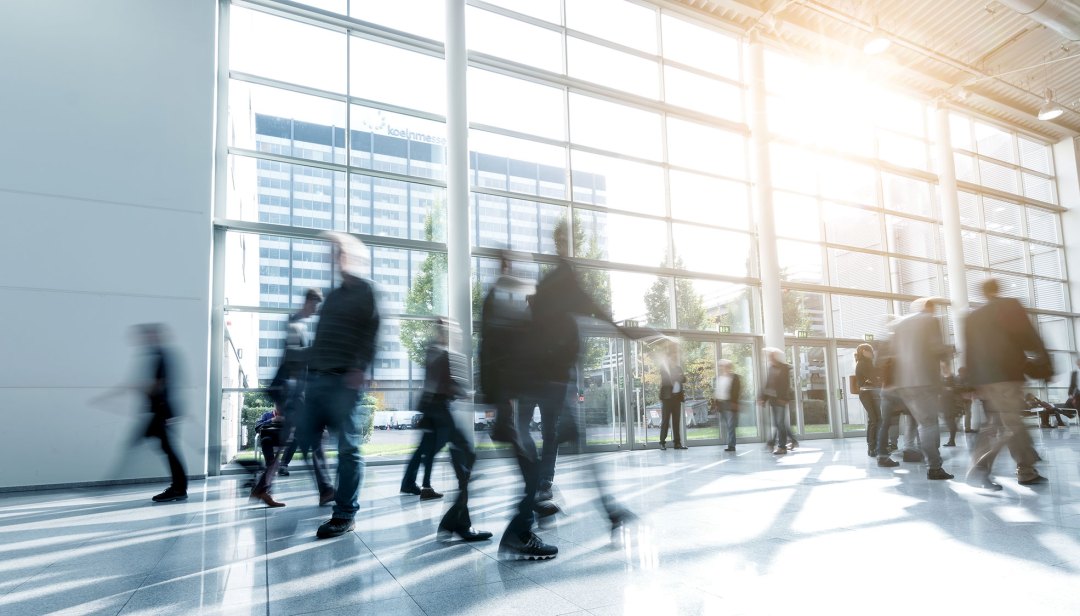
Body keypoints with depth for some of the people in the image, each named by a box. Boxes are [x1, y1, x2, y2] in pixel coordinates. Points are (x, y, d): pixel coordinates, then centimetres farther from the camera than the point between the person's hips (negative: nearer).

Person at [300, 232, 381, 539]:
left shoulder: (365, 292, 0)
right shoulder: (333, 296, 22)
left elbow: (371, 332, -10)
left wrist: (360, 367, -20)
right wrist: (309, 367, 17)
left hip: (344, 380, -8)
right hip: (317, 378, 8)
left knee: (348, 447, -4)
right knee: (307, 440, 6)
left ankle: (345, 514, 2)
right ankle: (327, 491, 21)